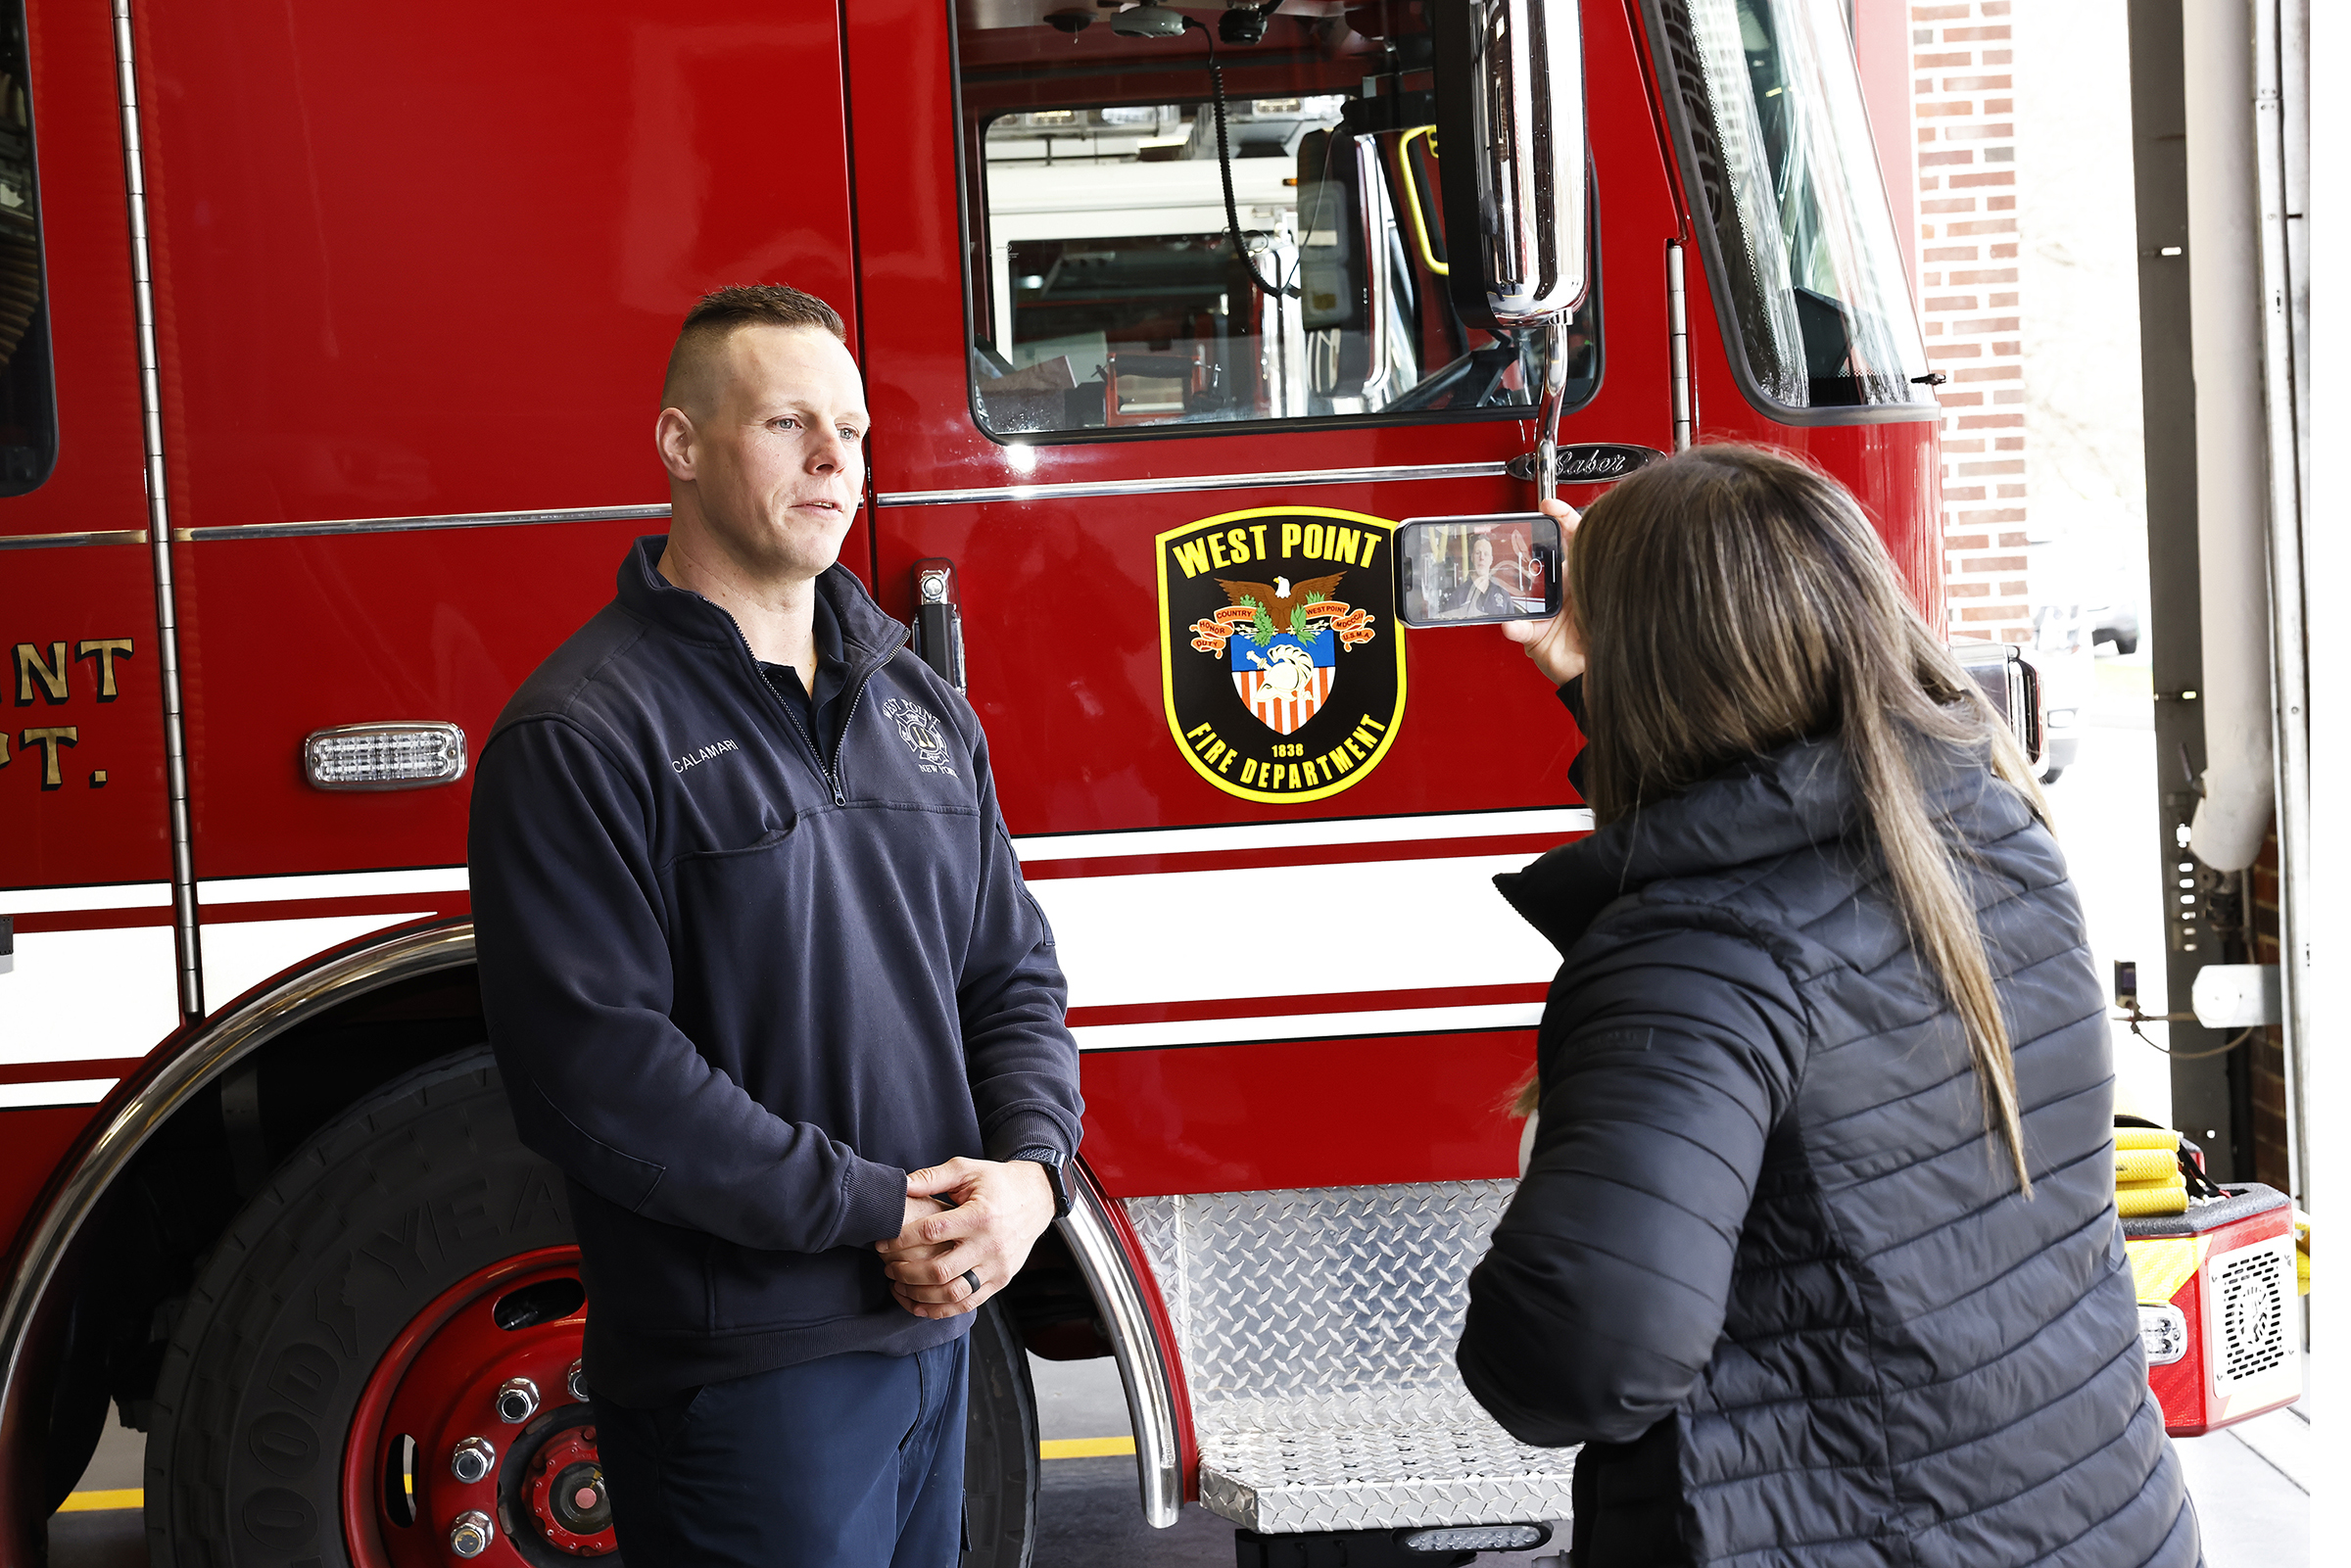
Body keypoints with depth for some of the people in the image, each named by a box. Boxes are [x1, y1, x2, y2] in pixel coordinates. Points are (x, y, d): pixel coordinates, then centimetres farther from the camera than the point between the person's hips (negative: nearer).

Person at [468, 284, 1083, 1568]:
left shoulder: (921, 705, 10)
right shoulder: (579, 736, -13)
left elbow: (1011, 969, 11)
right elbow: (597, 1074, -20)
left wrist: (1032, 1167, -8)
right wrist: (873, 1210, -19)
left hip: (933, 1322, 7)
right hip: (740, 1367, -7)